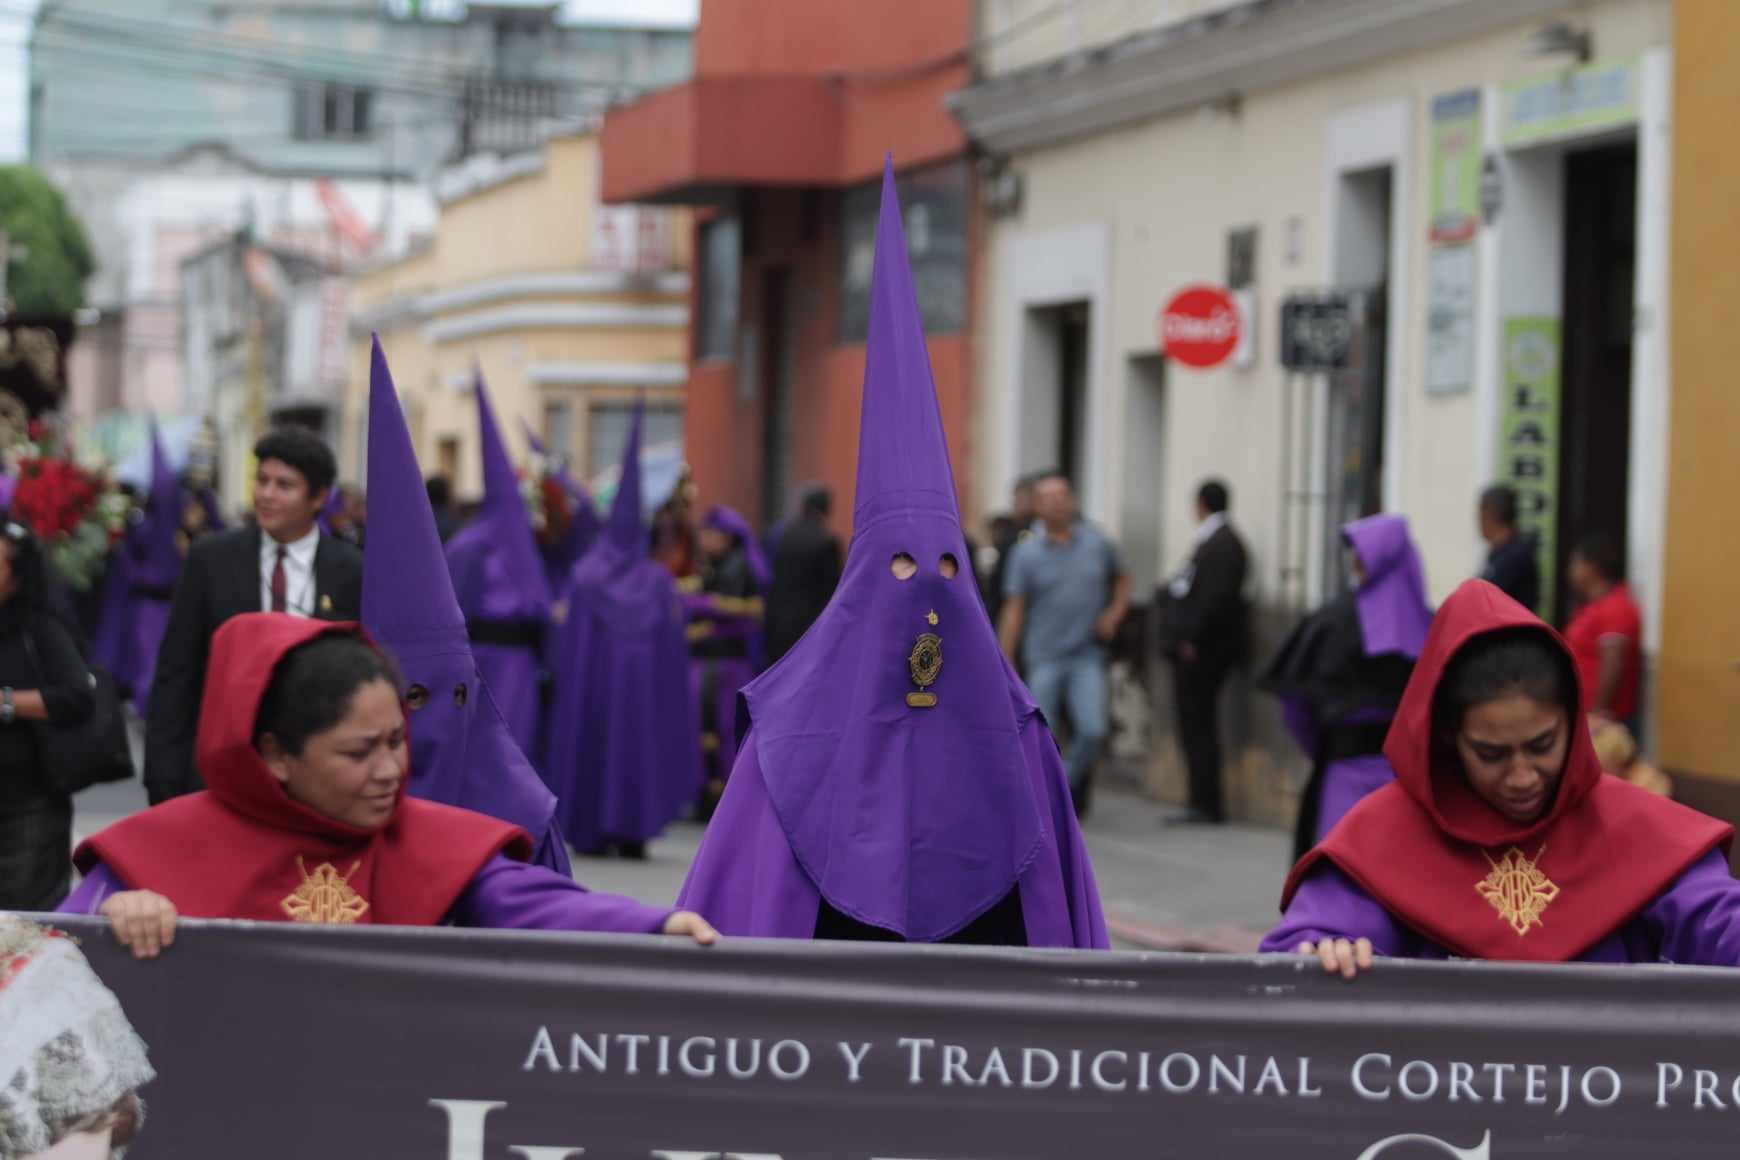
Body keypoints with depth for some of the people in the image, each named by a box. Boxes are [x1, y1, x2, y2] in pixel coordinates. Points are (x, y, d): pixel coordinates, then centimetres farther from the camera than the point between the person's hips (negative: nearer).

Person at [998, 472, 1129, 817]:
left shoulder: (1096, 543, 4)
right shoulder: (1026, 552, -1)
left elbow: (1122, 580, 22)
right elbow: (1013, 611, -2)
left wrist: (1113, 614, 3)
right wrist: (1004, 667, -6)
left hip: (1087, 656, 1)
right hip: (1044, 659, -1)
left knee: (1092, 730, -13)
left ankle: (1069, 791, 10)